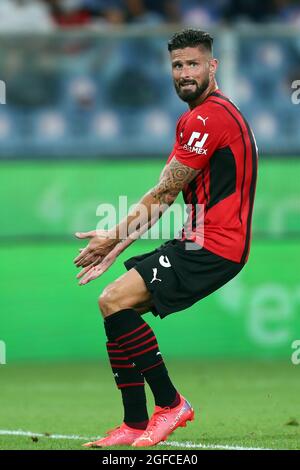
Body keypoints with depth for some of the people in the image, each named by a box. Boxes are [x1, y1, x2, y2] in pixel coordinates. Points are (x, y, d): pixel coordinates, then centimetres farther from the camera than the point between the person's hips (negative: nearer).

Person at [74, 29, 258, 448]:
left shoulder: (208, 117, -14)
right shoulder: (197, 118, 20)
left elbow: (164, 194, -11)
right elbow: (164, 198, 20)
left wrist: (113, 238, -1)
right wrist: (116, 248, 15)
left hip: (213, 248, -11)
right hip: (198, 243, 11)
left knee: (115, 302, -18)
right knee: (117, 308, 9)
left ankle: (171, 404, -8)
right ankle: (136, 425, 9)